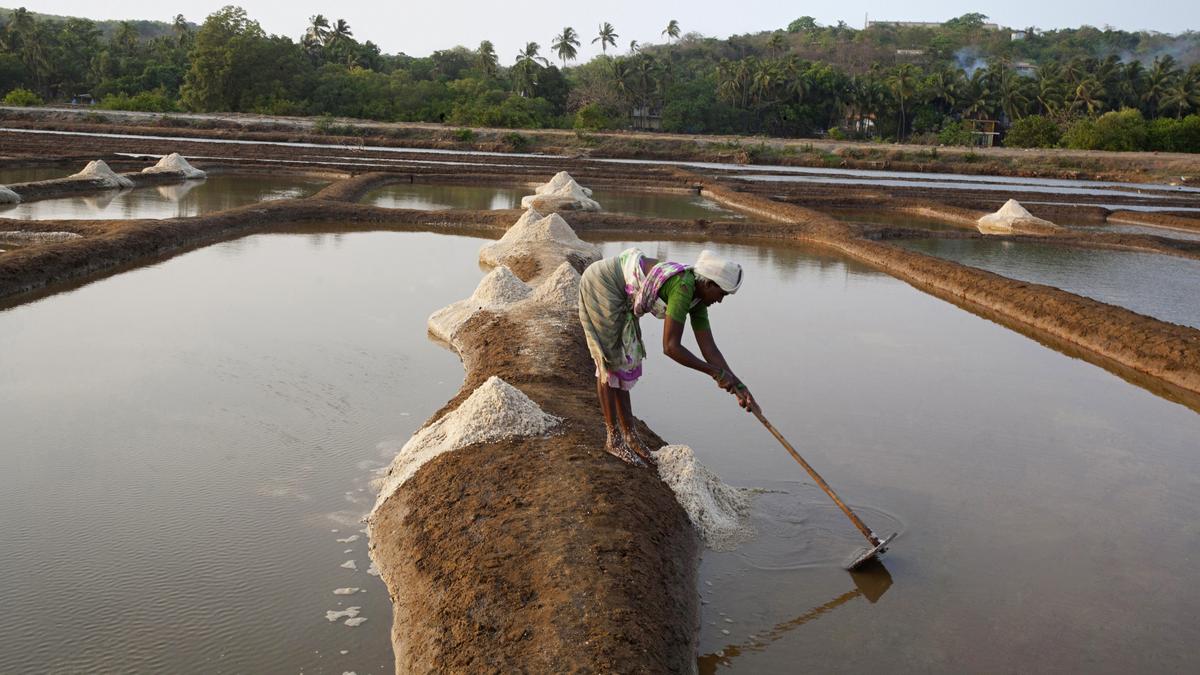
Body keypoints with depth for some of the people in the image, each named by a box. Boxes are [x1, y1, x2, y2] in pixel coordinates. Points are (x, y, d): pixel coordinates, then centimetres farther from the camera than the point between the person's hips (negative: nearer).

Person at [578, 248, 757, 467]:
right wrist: (716, 372, -26)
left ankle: (630, 435, 19)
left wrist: (738, 386, -7)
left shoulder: (697, 299, -2)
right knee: (610, 361, -6)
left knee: (622, 361, 12)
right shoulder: (683, 287, -29)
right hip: (600, 284, -9)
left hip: (621, 297, 9)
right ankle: (614, 439, 2)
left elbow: (709, 349, -2)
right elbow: (671, 347, -33)